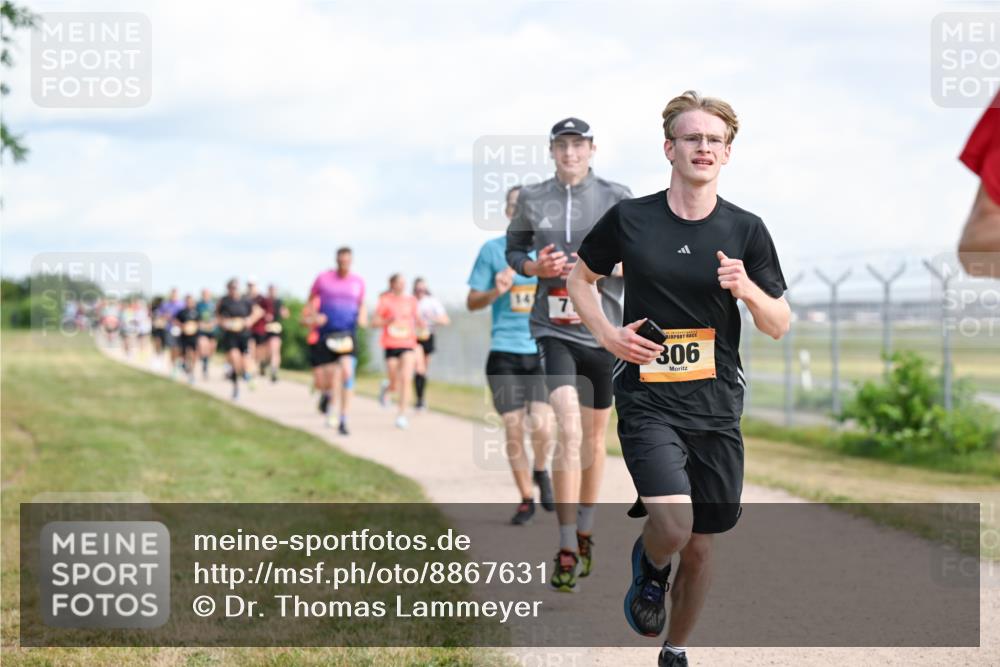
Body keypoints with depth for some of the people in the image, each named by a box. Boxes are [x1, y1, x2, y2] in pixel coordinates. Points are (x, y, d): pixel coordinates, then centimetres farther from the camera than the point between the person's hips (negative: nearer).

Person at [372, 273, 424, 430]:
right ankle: (387, 387, 42)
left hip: (408, 345, 2)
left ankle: (401, 415, -7)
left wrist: (421, 323, -5)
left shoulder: (411, 300, 7)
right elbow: (374, 322, -1)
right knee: (395, 385, 4)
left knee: (406, 379, -14)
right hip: (391, 345, -2)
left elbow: (417, 319, 18)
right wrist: (388, 320, -19)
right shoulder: (385, 301, -2)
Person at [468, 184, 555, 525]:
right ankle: (526, 499, 16)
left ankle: (541, 471, 18)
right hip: (504, 353, 0)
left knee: (541, 426, -14)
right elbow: (472, 302, 7)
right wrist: (497, 291, -13)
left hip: (543, 352, 0)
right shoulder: (492, 250, 4)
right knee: (513, 429, 1)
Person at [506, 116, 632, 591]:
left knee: (594, 436, 13)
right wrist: (534, 267, -5)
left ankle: (585, 533, 32)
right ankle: (567, 549, -15)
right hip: (553, 328, -1)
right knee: (568, 430, -17)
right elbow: (513, 249, 17)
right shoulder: (532, 199, 4)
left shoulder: (616, 198, 2)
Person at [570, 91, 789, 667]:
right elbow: (580, 278, 16)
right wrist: (607, 333, -1)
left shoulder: (746, 230, 2)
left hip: (717, 403, 2)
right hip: (647, 399, -2)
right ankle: (650, 566, 15)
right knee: (673, 525, -22)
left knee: (701, 543, 10)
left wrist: (748, 289, -16)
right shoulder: (629, 219, -1)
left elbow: (780, 326, 5)